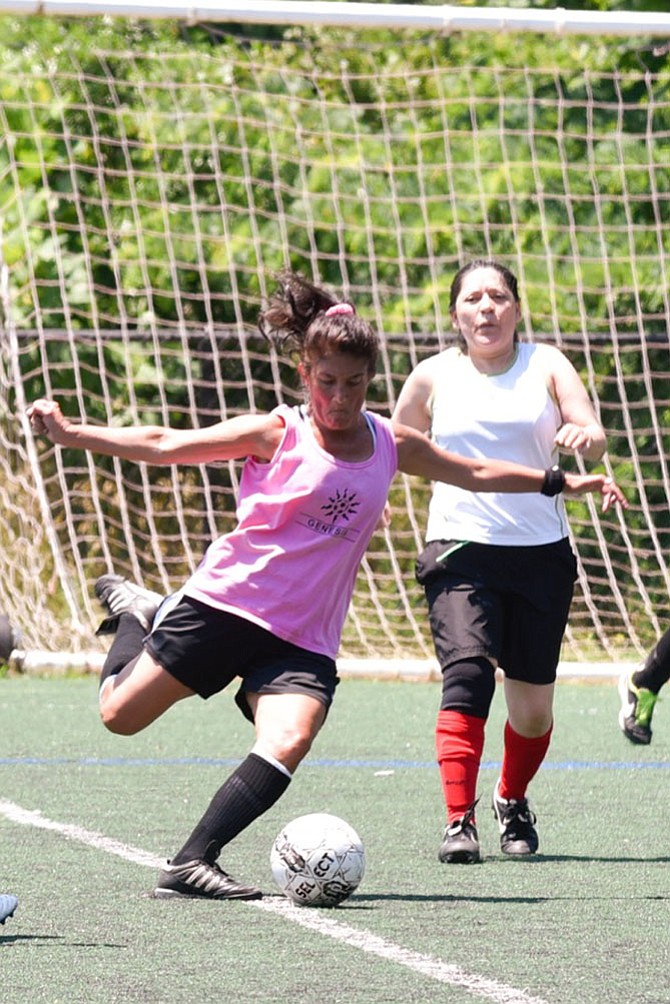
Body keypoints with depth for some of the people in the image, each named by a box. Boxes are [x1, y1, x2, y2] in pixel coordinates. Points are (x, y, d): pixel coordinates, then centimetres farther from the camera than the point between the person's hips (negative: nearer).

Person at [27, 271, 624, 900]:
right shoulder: (277, 434, -5)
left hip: (303, 638, 2)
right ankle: (134, 612, 36)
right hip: (223, 605, -2)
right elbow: (164, 445, -6)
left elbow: (475, 474, 21)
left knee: (288, 744, -25)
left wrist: (562, 482, 22)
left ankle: (191, 864, -24)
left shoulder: (392, 446, 7)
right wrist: (68, 433, -12)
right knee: (120, 715, 5)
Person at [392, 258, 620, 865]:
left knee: (533, 706, 5)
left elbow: (594, 439, -8)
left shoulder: (545, 365, 4)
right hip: (461, 549, -1)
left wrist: (585, 436, -31)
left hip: (541, 553, 1)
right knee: (468, 675, -23)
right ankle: (459, 822, -24)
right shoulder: (433, 377, 5)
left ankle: (513, 803, 33)